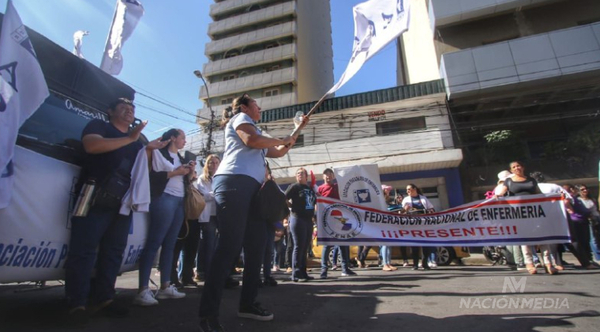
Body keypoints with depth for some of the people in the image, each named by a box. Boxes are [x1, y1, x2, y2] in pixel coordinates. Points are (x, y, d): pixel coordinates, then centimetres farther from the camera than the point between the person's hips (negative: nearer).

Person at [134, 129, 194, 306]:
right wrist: (175, 172, -12)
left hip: (180, 201, 7)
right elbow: (152, 176, -9)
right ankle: (143, 290, -8)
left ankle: (165, 286, 9)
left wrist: (189, 172, 6)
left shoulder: (181, 158, 24)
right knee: (154, 243, -10)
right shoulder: (159, 152, 3)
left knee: (170, 244, 5)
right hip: (165, 199, -7)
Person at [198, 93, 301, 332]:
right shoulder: (240, 117, 9)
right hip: (234, 183, -10)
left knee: (255, 247, 6)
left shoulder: (255, 131, 34)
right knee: (229, 247, -16)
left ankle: (248, 303, 16)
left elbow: (278, 153, 33)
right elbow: (252, 140, -12)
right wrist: (282, 140, 2)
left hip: (251, 188, 10)